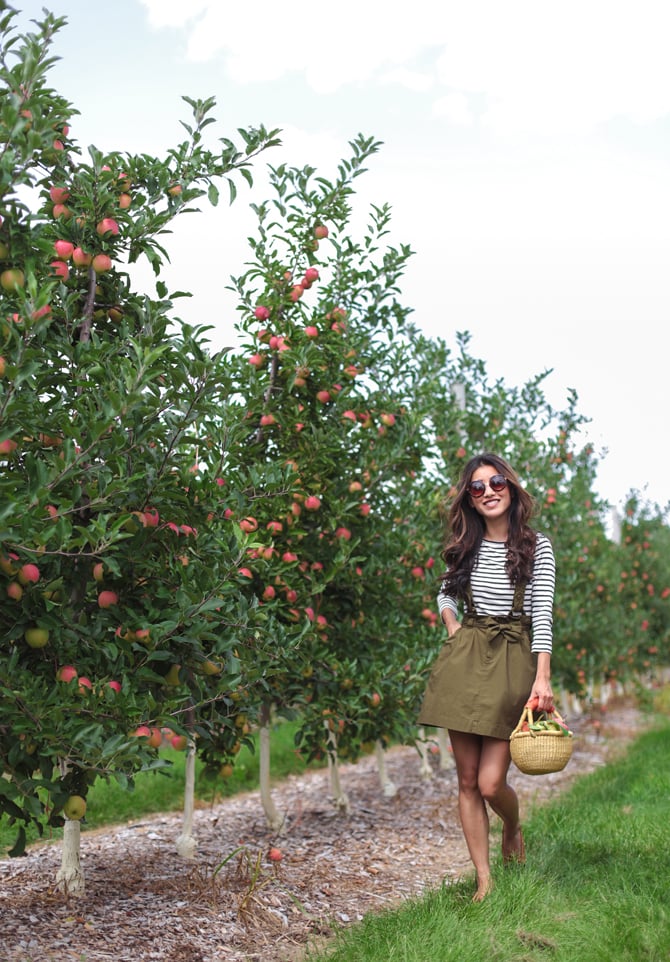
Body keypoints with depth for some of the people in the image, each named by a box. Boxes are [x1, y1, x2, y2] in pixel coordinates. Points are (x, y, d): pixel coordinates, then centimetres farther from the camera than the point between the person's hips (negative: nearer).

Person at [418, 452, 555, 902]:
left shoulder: (537, 547, 1)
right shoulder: (464, 547, 11)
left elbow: (543, 614, -7)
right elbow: (445, 594, 28)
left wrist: (542, 678, -15)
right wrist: (452, 626, 8)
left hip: (514, 660, -3)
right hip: (465, 658, 3)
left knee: (491, 782, -8)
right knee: (468, 780, 2)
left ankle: (513, 830, 26)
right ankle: (484, 882, 12)